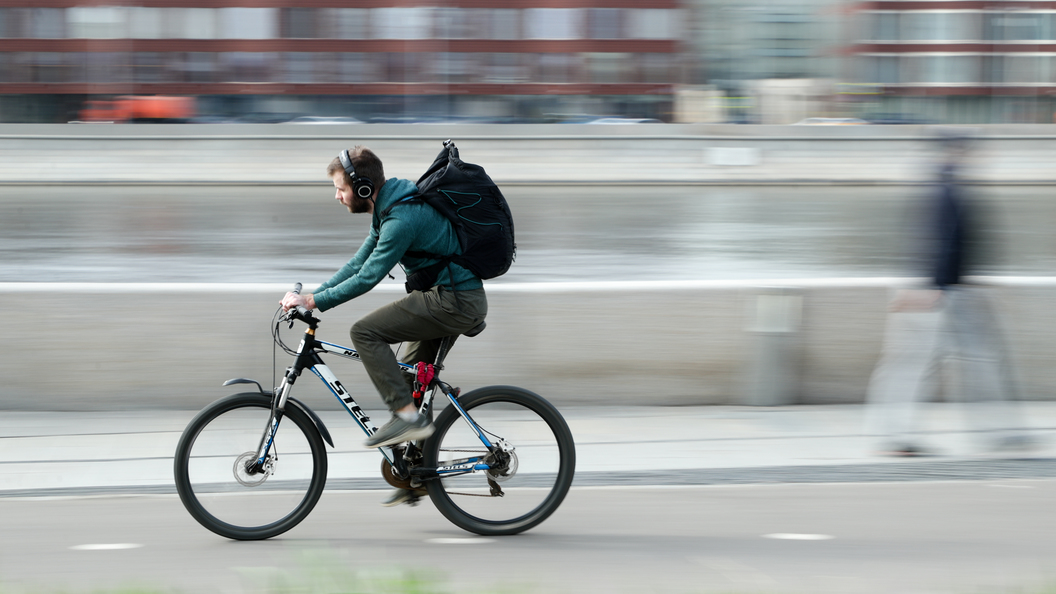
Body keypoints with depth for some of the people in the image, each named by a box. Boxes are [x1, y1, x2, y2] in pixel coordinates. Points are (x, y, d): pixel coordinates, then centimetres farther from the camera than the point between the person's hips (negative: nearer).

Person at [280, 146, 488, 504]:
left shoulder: (402, 219, -22)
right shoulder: (387, 210, 12)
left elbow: (368, 277, -23)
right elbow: (358, 265, 17)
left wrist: (314, 302, -18)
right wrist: (311, 295, 8)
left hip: (456, 301, -11)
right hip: (458, 300, 11)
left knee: (365, 332, -16)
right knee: (411, 379, 15)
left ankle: (407, 416, -15)